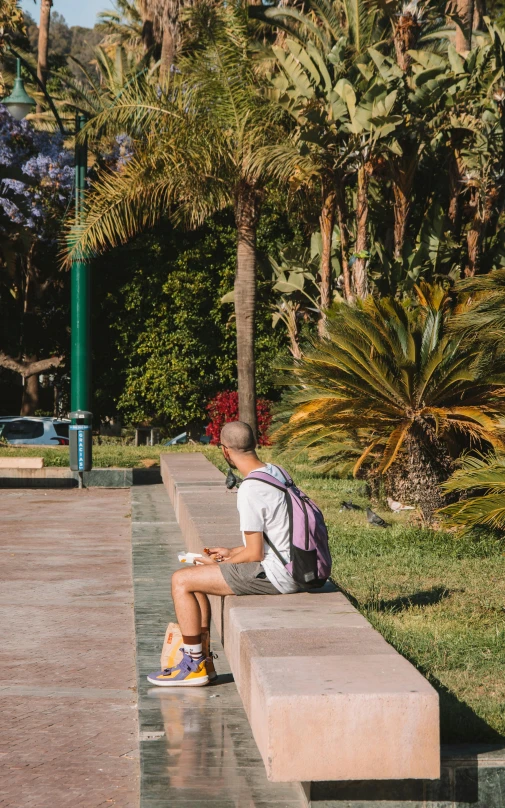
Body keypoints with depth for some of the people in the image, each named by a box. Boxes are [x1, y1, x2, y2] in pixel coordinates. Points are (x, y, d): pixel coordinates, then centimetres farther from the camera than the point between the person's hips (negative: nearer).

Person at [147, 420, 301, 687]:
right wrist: (232, 552, 16)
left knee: (182, 580, -5)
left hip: (272, 575, -10)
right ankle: (201, 655, 22)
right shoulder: (276, 472, 7)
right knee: (197, 574, 20)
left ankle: (194, 666, 3)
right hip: (288, 566, 10)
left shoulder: (250, 491, -21)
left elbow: (255, 553, -18)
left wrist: (220, 562, -1)